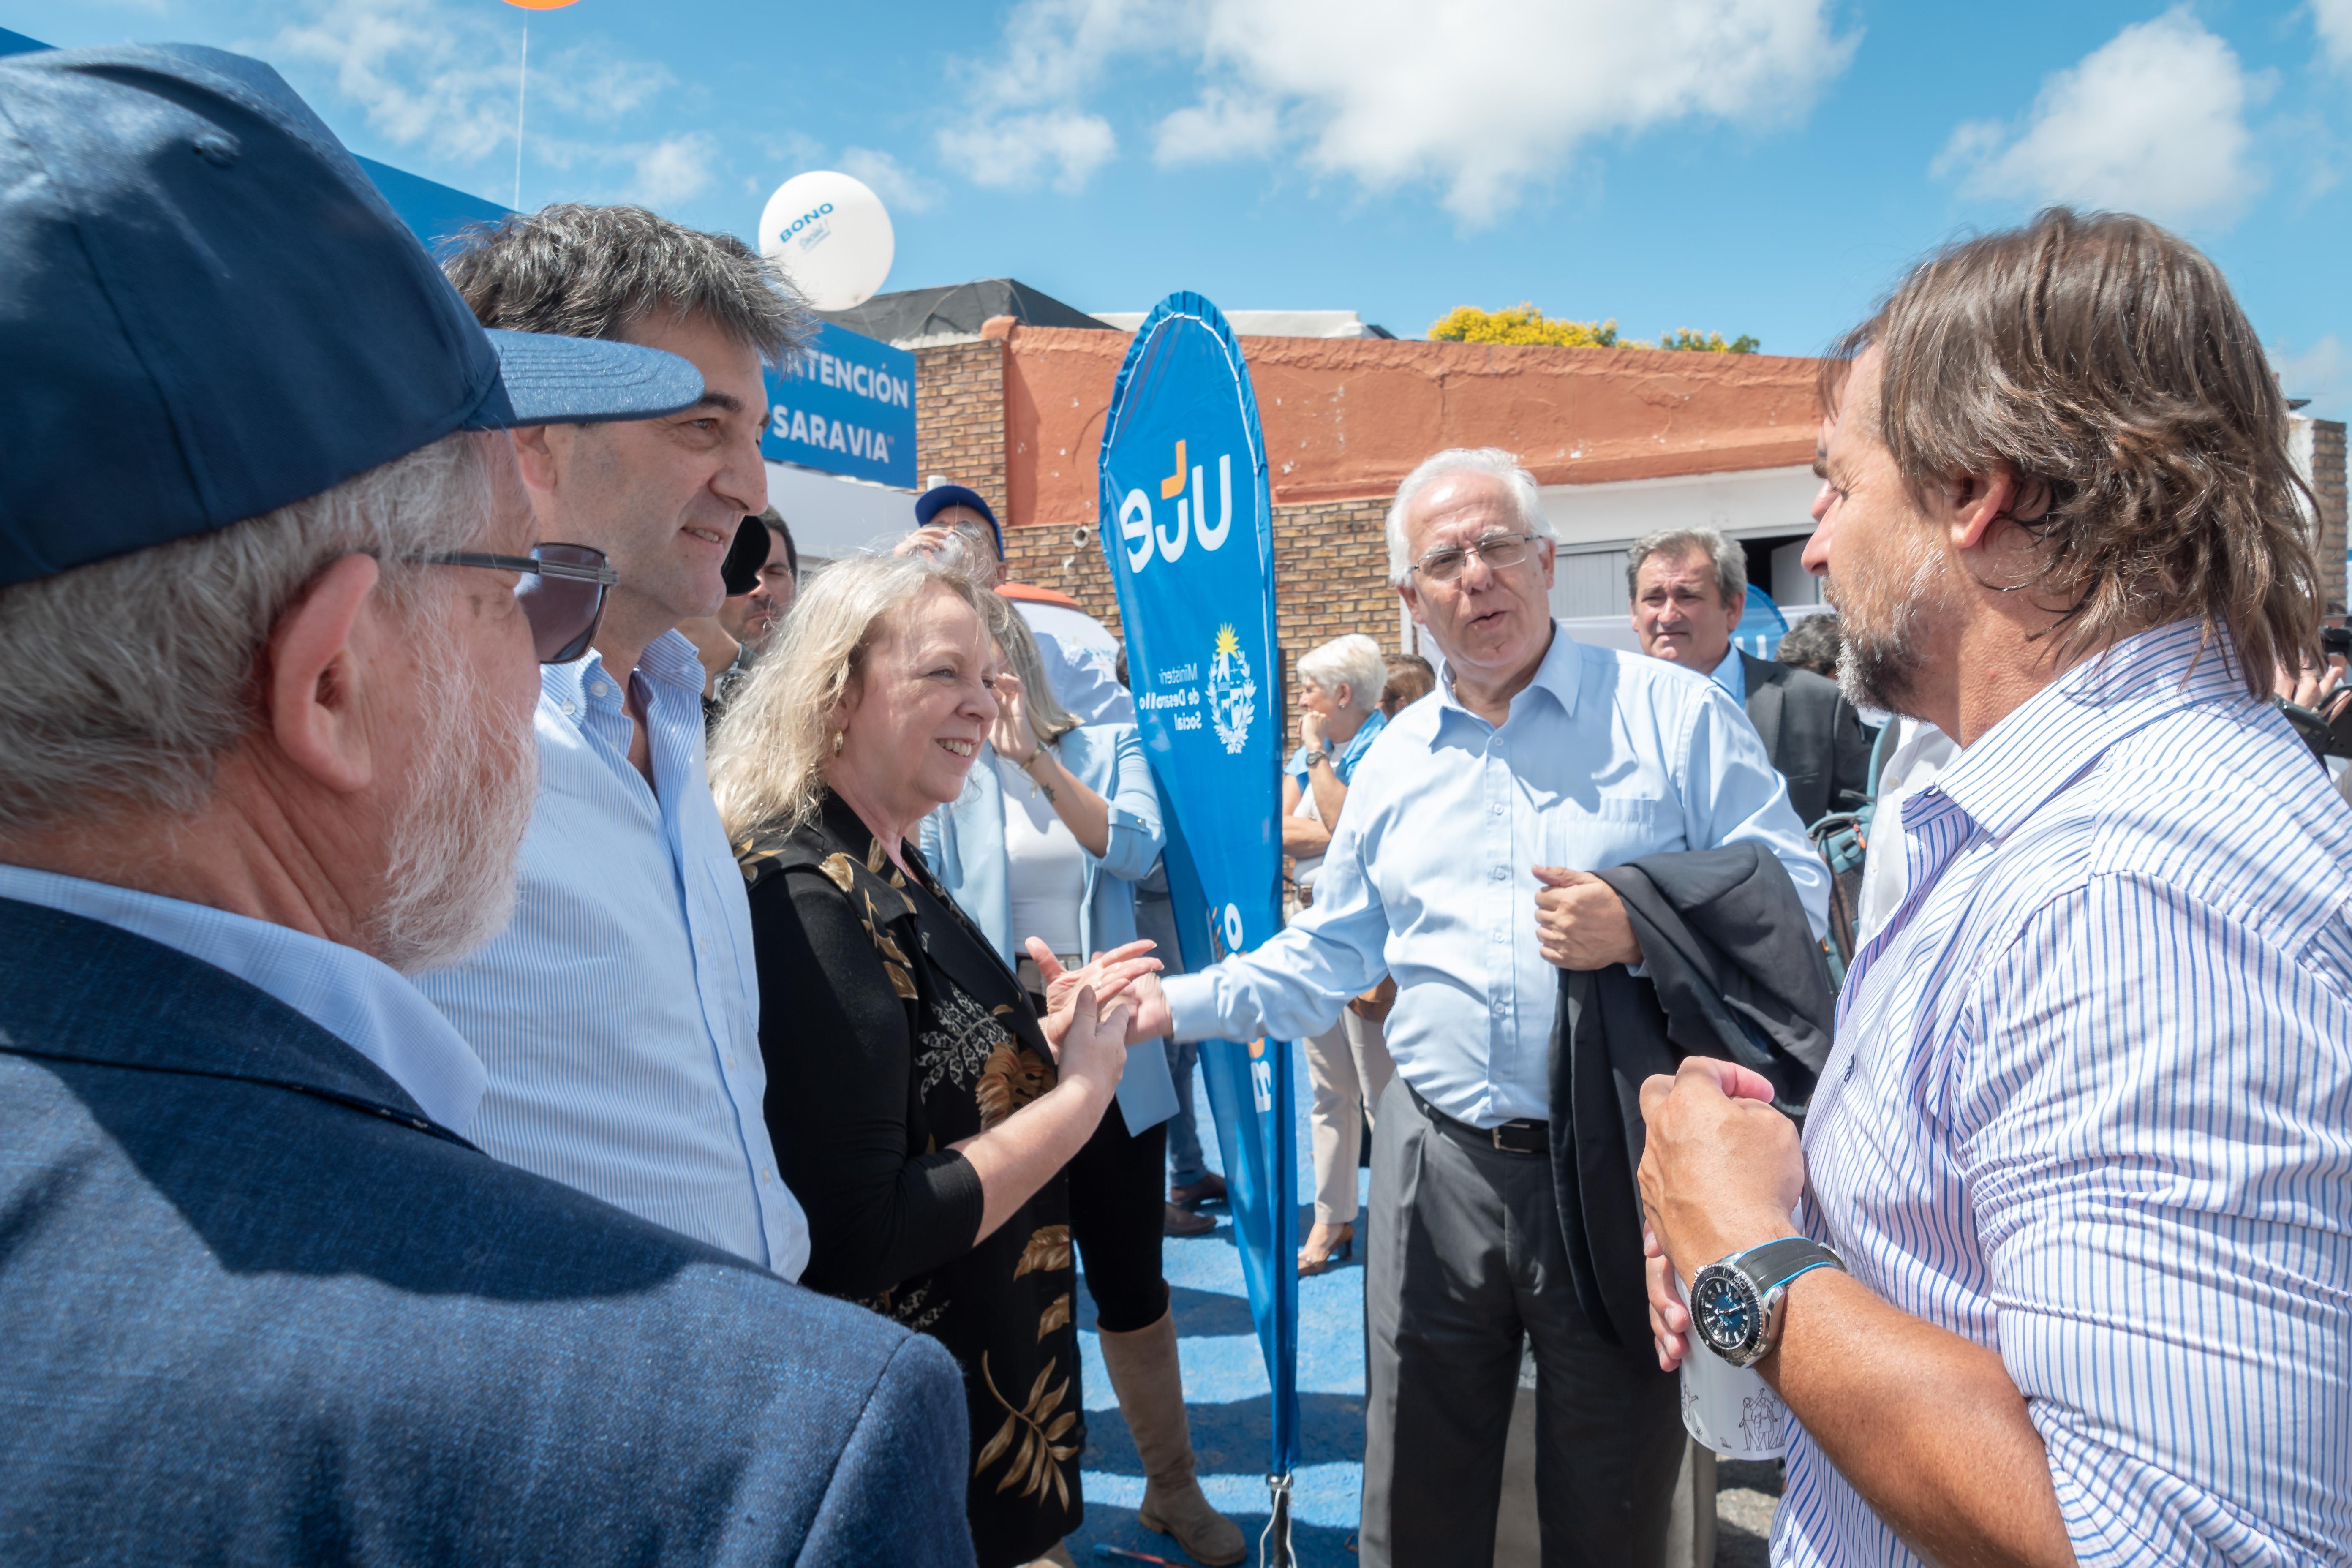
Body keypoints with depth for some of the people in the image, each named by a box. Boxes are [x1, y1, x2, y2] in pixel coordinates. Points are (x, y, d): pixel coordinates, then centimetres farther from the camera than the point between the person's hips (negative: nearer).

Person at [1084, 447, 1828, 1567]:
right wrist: (1177, 1004, 3)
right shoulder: (1392, 763, 9)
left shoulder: (1673, 712, -3)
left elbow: (1793, 890, -5)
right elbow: (1323, 960, 14)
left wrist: (1642, 928, -22)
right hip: (1440, 1163, 4)